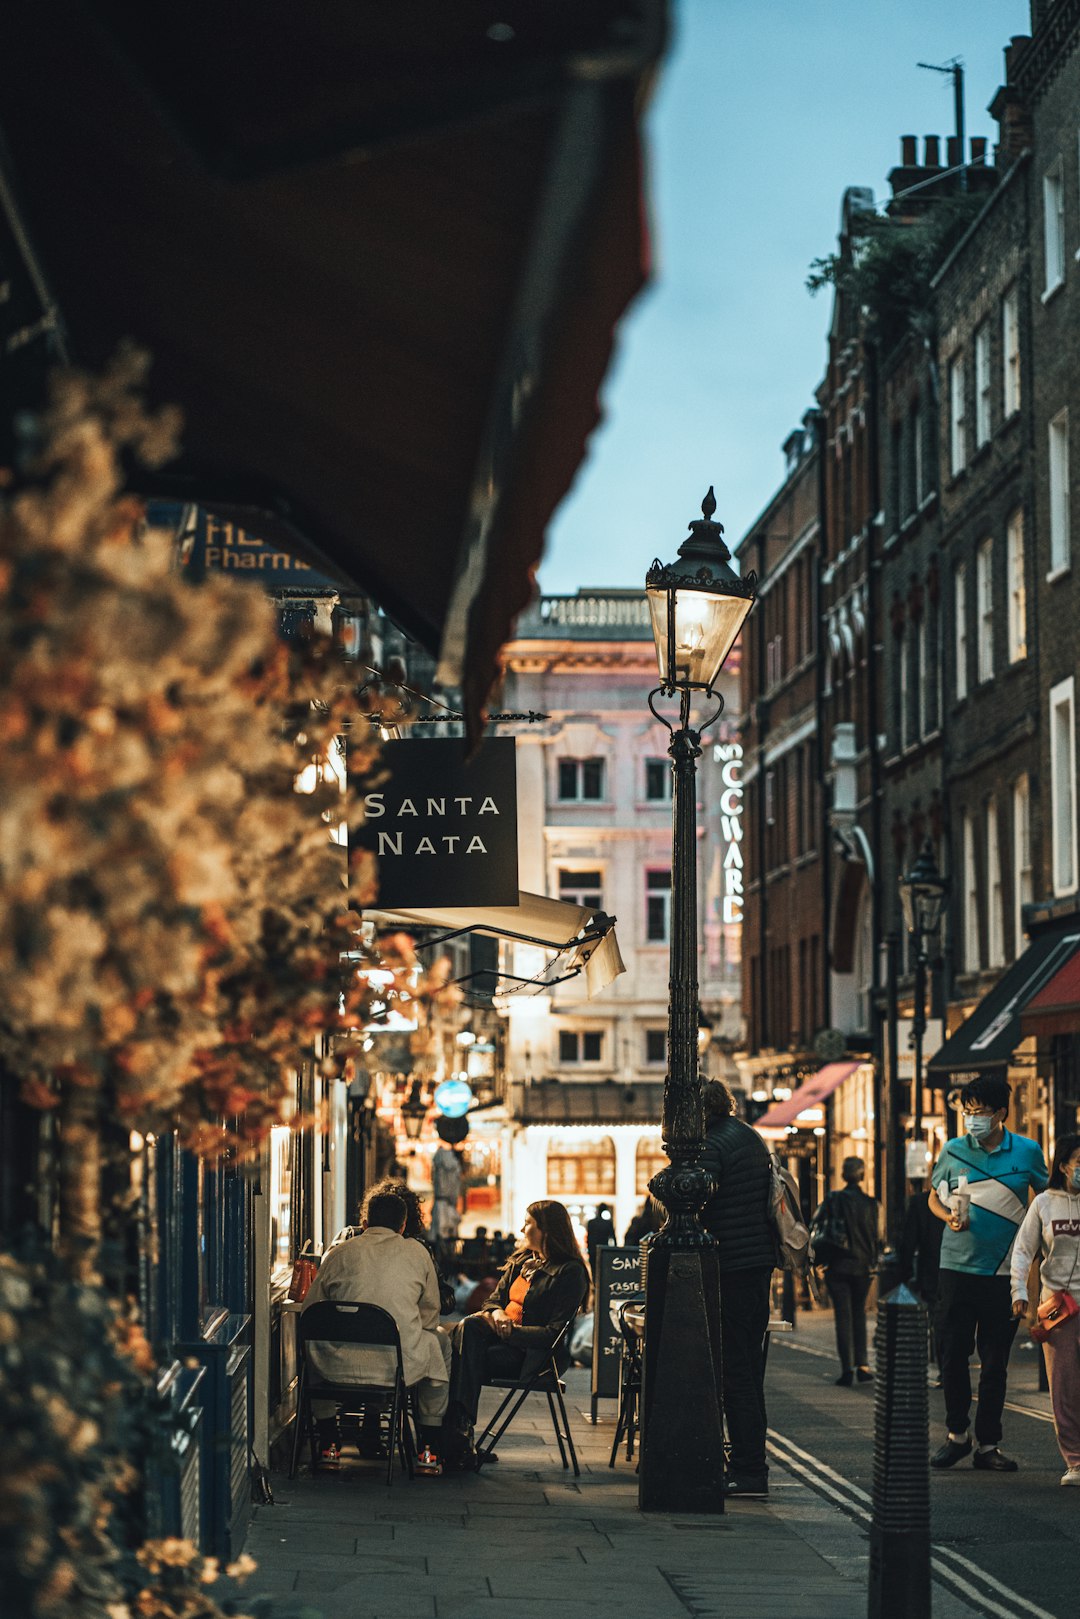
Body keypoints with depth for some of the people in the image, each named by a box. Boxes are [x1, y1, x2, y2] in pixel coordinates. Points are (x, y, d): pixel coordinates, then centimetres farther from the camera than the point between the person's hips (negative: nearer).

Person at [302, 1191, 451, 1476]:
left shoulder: (338, 1253, 9)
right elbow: (431, 1316, 14)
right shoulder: (417, 1253, 8)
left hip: (341, 1366, 1)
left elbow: (309, 1312, 14)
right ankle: (429, 1452, 31)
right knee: (440, 1342, 32)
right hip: (403, 1367, -1)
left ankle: (328, 1446, 38)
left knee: (314, 1340, 36)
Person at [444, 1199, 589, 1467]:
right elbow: (495, 1299, 20)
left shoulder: (570, 1272, -5)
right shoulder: (521, 1262, 22)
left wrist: (511, 1330, -19)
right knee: (468, 1327, -28)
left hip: (530, 1353, -7)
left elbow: (555, 1332, -12)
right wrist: (496, 1314, -4)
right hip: (502, 1334, 7)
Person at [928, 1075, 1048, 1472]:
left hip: (1005, 1272, 0)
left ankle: (988, 1443, 12)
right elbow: (934, 1197, 14)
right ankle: (956, 1433, 18)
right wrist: (949, 1217, -7)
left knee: (995, 1361, 3)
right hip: (957, 1267, 0)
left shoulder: (1027, 1152, 2)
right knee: (952, 1353, 0)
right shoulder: (953, 1151, 3)